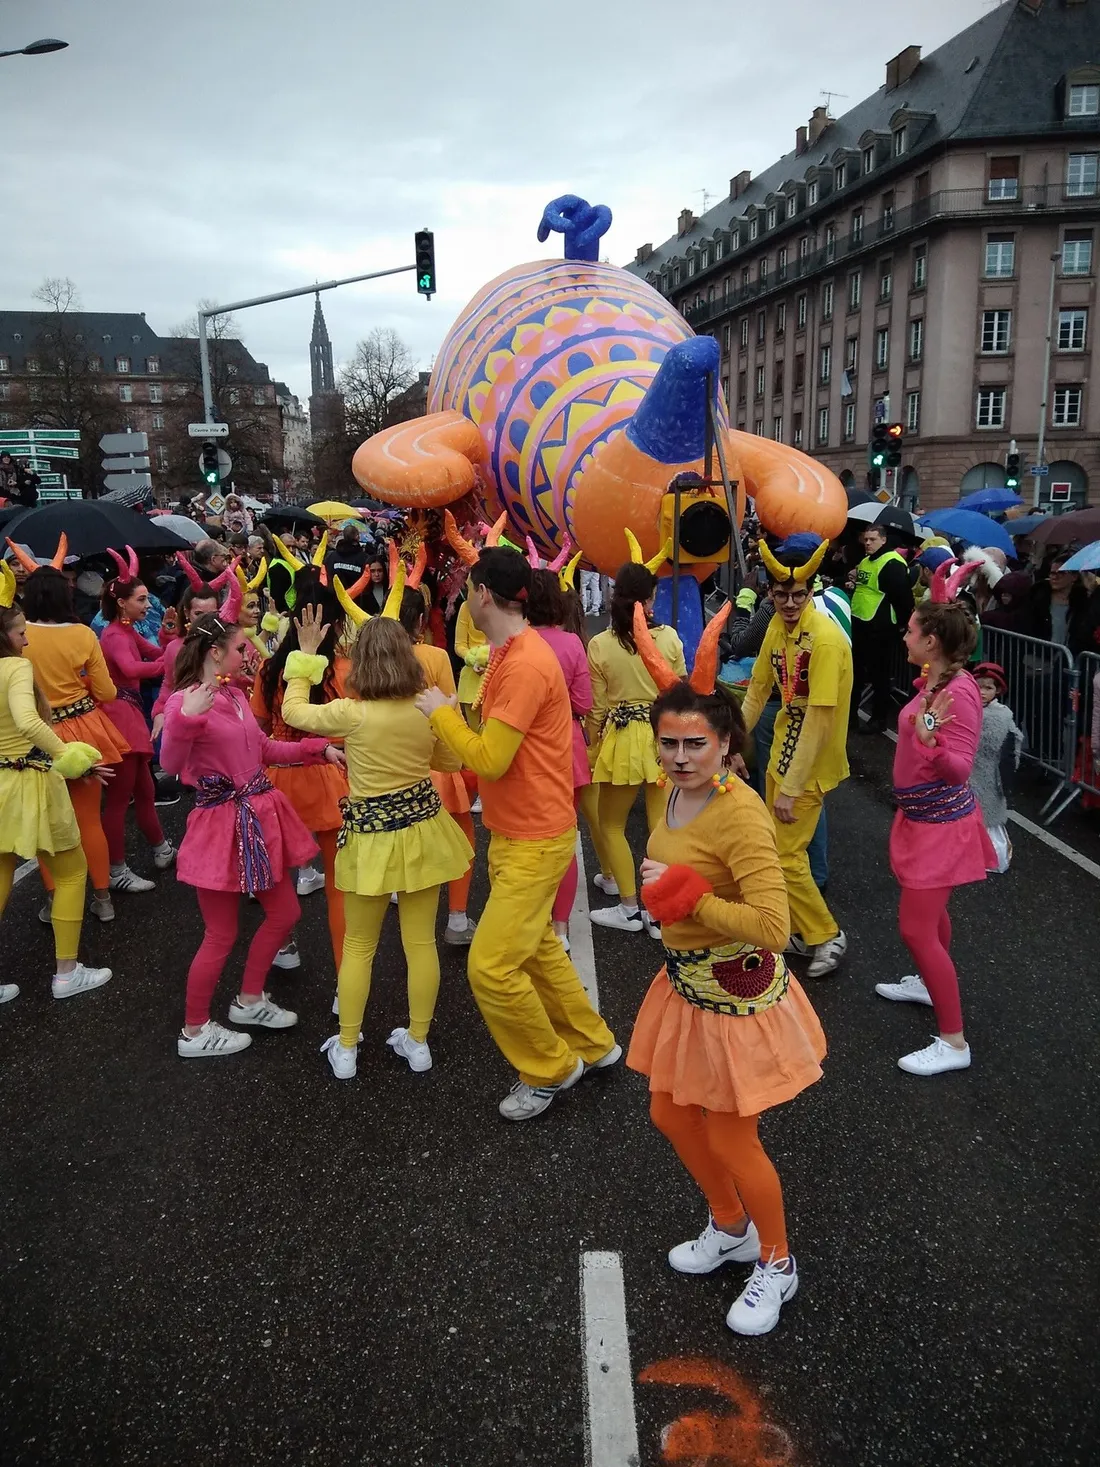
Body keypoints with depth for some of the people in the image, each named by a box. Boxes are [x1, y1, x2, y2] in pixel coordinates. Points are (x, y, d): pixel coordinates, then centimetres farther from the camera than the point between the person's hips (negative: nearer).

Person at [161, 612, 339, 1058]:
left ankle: (249, 1001, 36)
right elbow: (171, 765, -26)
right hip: (221, 824, -8)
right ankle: (194, 1032, 21)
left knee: (285, 913, 17)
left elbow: (265, 749, 19)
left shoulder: (237, 696, 8)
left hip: (260, 816, 8)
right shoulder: (185, 701, -15)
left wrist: (320, 748, 15)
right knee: (222, 935, 2)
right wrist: (186, 720, -40)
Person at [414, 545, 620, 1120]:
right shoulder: (512, 653, 8)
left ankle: (550, 1069, 14)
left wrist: (440, 711, -13)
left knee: (491, 966, -7)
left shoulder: (524, 665, -24)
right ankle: (593, 1045, 37)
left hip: (535, 840, -10)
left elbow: (489, 760, -25)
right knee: (537, 947, 21)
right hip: (515, 833, 10)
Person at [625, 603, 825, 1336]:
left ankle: (777, 1264, 38)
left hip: (737, 997, -9)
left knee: (731, 1140, 9)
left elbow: (772, 926, -35)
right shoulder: (681, 791, -3)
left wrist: (684, 896, -32)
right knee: (672, 1116, 22)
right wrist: (666, 891, 0)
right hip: (686, 985, 9)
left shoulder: (739, 815, -28)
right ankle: (731, 1229, 49)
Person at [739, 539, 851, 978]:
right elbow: (758, 689, 10)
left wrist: (791, 788, -23)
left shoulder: (825, 638, -25)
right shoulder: (778, 626, 0)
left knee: (785, 856, -4)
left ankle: (826, 935, 16)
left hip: (810, 763, -7)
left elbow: (818, 721, -25)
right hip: (781, 753, 8)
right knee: (782, 849, 15)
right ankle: (802, 930, 32)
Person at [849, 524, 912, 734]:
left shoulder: (892, 564, -16)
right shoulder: (865, 562, 15)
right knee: (855, 670, 16)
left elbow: (903, 596, -20)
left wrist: (901, 623, -13)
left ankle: (879, 719, 12)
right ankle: (850, 713, 28)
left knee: (878, 674, 1)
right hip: (860, 624, 10)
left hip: (880, 628, -10)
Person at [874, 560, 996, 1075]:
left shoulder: (959, 692, -26)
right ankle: (929, 983, 49)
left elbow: (960, 767, -29)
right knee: (929, 911, 27)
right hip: (922, 815, 9)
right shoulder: (933, 682, 0)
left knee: (915, 927, -6)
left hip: (941, 822, -9)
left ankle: (953, 1041, 4)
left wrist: (929, 740, -43)